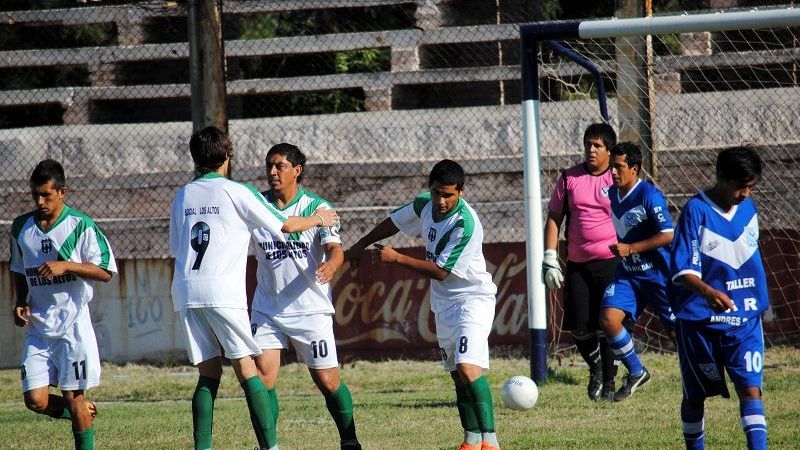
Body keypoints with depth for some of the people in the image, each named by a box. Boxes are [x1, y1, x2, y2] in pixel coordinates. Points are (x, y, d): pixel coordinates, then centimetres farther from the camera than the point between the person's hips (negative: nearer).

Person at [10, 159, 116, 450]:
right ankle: (84, 414, 25)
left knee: (73, 397, -3)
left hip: (73, 323, -5)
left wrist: (66, 265, -21)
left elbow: (105, 272, -9)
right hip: (38, 326, 5)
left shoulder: (81, 225, -8)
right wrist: (20, 303, 5)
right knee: (35, 400, -2)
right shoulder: (21, 227, 8)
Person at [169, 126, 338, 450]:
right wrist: (317, 220, 26)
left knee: (208, 373, 8)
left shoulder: (182, 196, 15)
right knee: (247, 370, -4)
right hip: (222, 290, -4)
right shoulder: (236, 192, 1)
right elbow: (284, 225, 8)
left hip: (185, 290, 4)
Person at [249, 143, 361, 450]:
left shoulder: (317, 207, -6)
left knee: (327, 381, -1)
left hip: (311, 309, -3)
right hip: (267, 309, 3)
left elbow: (335, 248, -17)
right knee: (263, 373, -11)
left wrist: (331, 264, -39)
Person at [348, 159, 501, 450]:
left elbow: (441, 271, -22)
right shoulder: (425, 205, -1)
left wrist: (396, 258, -21)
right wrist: (361, 245, 28)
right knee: (457, 375, 11)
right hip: (444, 304, 8)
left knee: (468, 366, -23)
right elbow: (396, 221, 20)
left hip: (472, 299, -8)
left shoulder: (466, 224, -25)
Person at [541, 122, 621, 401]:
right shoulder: (569, 178, 8)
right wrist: (550, 261, 4)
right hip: (577, 265, 3)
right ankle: (595, 365, 28)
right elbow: (553, 218, 11)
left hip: (611, 263, -3)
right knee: (578, 327, -2)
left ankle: (609, 383, 7)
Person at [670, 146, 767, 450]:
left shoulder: (748, 208, 6)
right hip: (699, 319, -3)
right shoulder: (696, 211, -12)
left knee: (750, 389, -11)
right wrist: (708, 292, -36)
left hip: (745, 318, 3)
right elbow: (682, 271, -18)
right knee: (695, 394, 10)